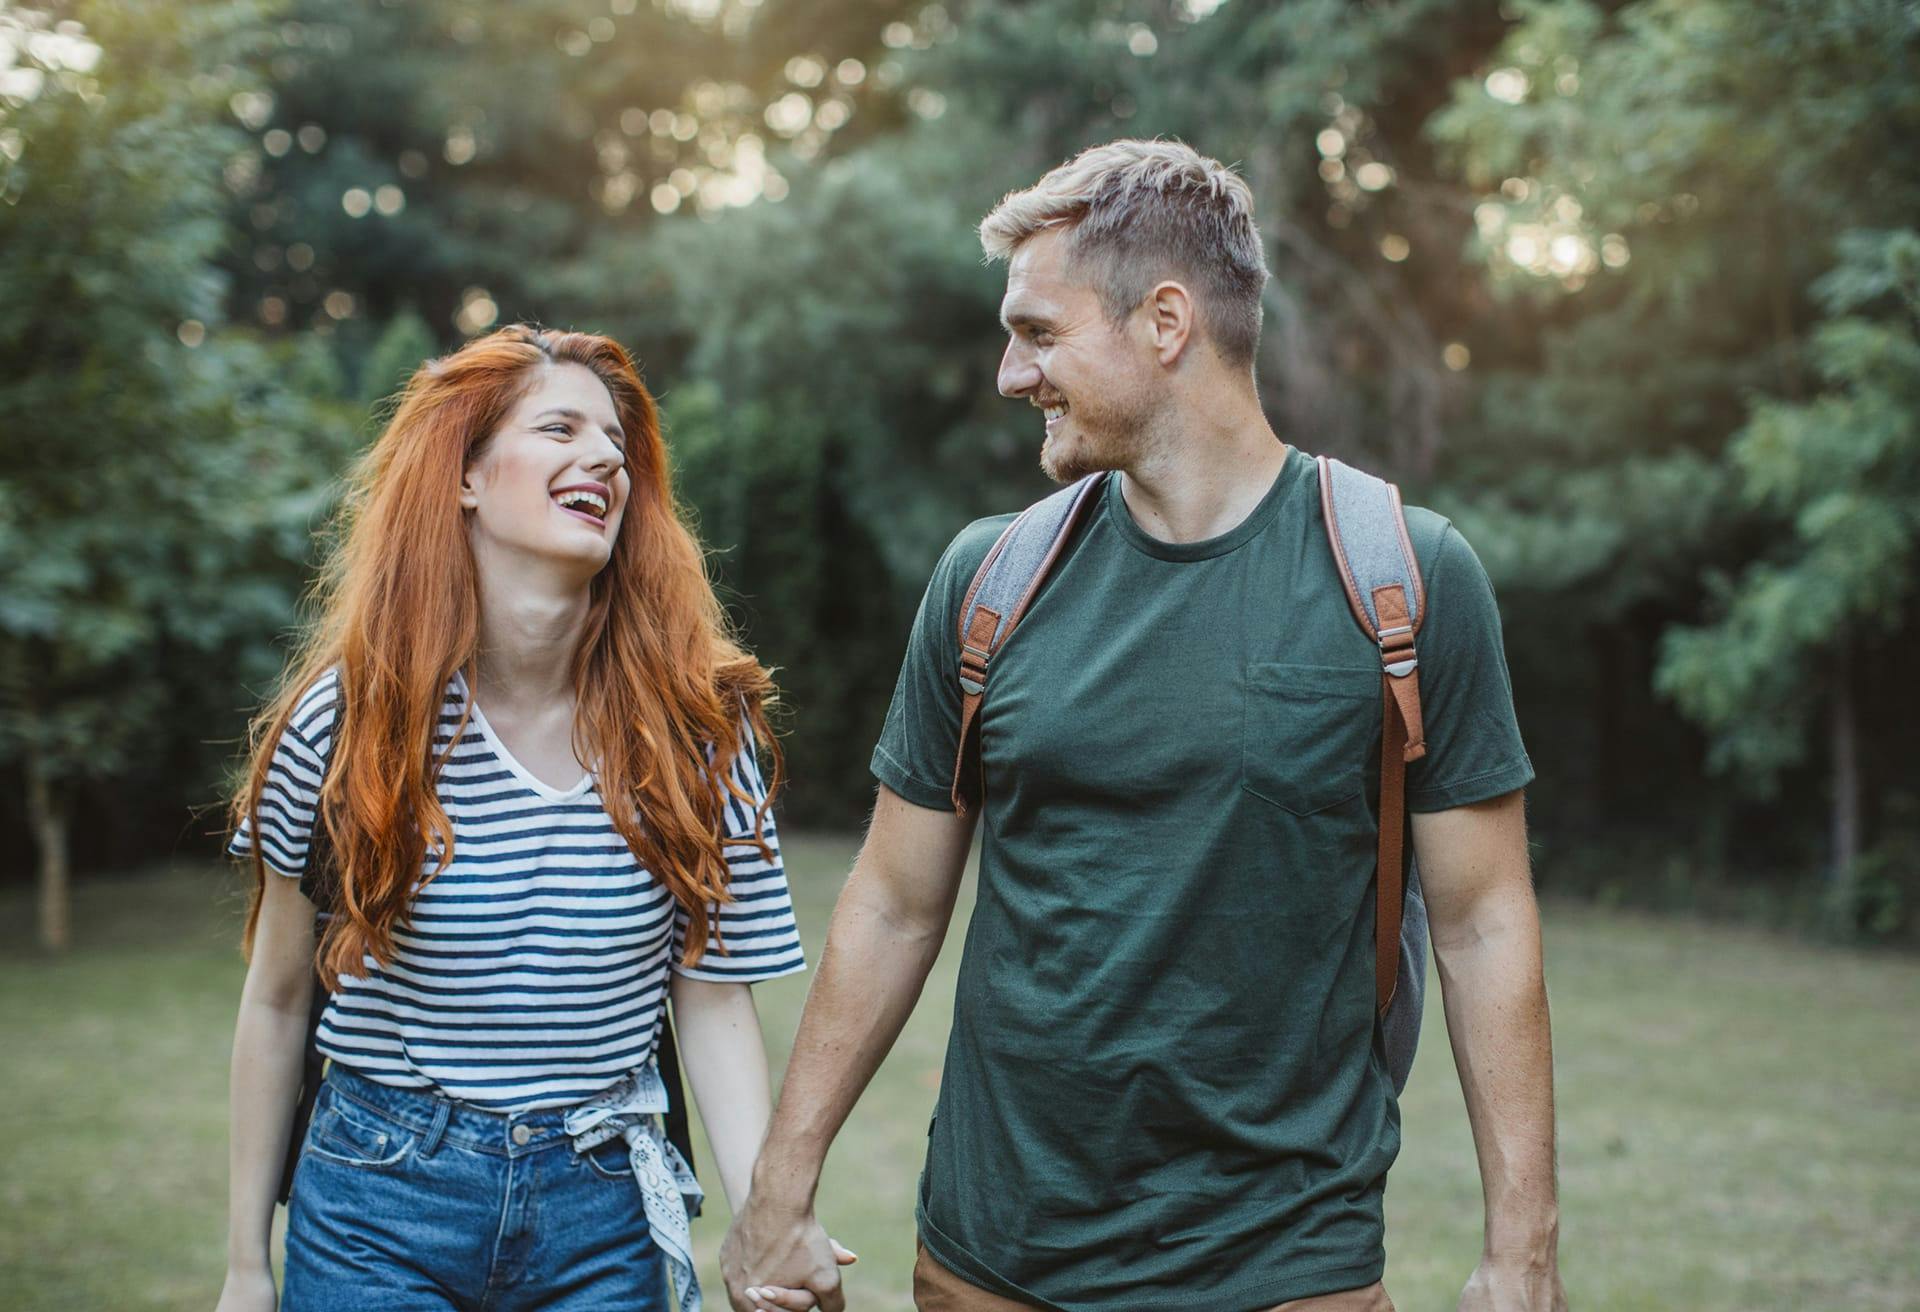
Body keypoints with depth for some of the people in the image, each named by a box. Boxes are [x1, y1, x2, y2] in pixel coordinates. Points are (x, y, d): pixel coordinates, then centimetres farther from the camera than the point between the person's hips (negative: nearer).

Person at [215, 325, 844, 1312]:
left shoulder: (695, 726, -7)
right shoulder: (347, 720, -8)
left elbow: (715, 1009, -4)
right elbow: (277, 1002, 1)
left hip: (602, 1217, 1)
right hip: (379, 1203, -1)